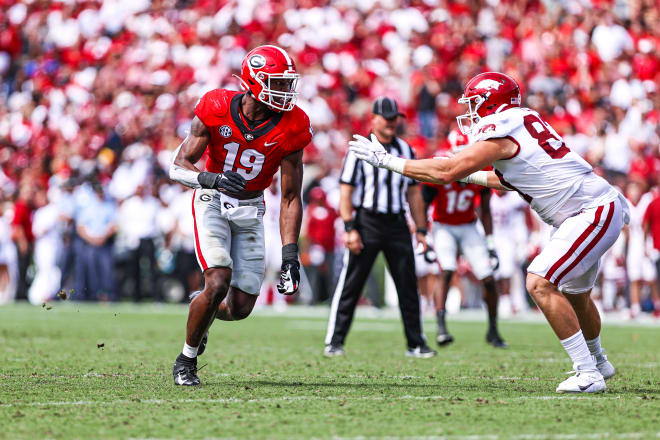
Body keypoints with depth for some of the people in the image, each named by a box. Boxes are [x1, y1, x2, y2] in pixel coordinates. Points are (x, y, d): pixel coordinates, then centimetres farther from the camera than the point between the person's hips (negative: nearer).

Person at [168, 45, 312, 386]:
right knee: (218, 283, -22)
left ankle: (201, 305, 36)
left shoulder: (290, 129, -14)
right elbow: (179, 166, -14)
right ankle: (186, 360, 0)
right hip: (213, 203, -3)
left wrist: (290, 255, -13)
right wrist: (212, 179, -35)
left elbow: (290, 198, -8)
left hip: (250, 210, 3)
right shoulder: (217, 110, -18)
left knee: (241, 307, -1)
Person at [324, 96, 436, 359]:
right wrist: (350, 229, -14)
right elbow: (345, 192, -5)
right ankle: (334, 342, 0)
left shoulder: (405, 150, 13)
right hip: (367, 222, -4)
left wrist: (421, 230, 12)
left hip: (397, 224, 4)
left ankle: (416, 344, 12)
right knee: (350, 285, -4)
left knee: (408, 285, 4)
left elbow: (413, 194, 17)